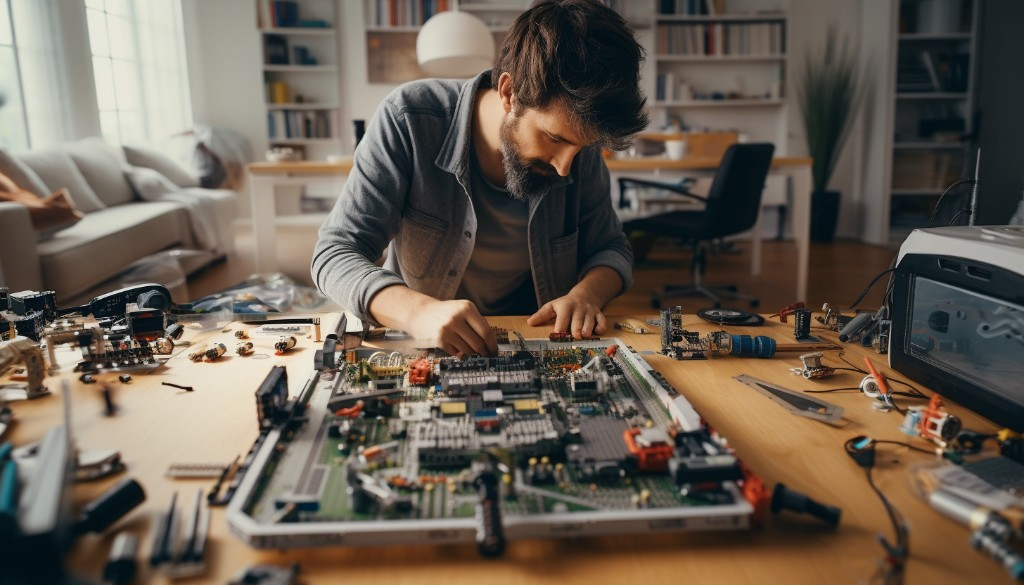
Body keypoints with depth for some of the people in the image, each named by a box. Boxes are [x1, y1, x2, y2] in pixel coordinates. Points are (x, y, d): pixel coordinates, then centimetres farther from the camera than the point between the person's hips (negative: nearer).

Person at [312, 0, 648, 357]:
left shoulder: (577, 140, -10)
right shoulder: (408, 120, -19)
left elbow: (611, 248, 3)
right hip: (423, 352, 0)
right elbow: (335, 254, -20)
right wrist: (417, 311, -39)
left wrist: (586, 293, -20)